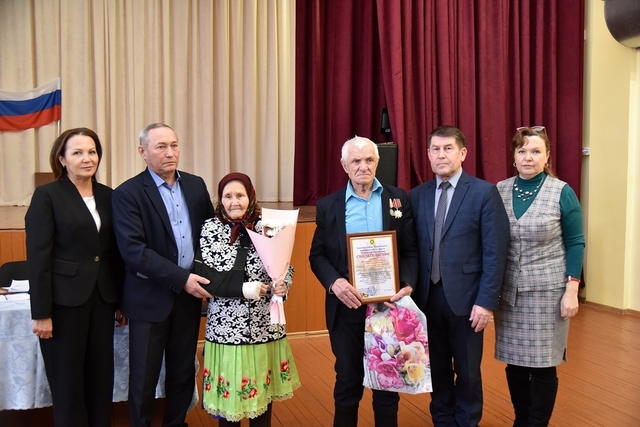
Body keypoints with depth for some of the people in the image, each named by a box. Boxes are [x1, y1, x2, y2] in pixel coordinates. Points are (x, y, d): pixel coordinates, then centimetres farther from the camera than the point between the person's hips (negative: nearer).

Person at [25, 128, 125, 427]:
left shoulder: (108, 195, 7)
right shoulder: (47, 195, -6)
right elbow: (37, 257, -10)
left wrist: (121, 300, 9)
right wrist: (41, 312, -13)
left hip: (102, 298, 5)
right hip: (64, 301, -4)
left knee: (102, 376, 12)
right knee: (68, 380, 8)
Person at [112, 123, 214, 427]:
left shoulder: (196, 185, 5)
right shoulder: (128, 194, -11)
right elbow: (133, 250, -19)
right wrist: (180, 278, -21)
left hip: (189, 294, 5)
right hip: (150, 298, -4)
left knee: (183, 372, 16)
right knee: (144, 377, 9)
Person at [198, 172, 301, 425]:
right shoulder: (210, 228, -4)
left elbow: (286, 268, 5)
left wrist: (283, 286, -17)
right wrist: (244, 289, -18)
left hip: (265, 324, 2)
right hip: (226, 326, -2)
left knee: (264, 393, 15)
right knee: (228, 395, 8)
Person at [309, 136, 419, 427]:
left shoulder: (398, 199, 3)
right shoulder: (328, 205, 2)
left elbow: (411, 249, 1)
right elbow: (317, 254, 2)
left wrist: (408, 284, -16)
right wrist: (334, 281, -17)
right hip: (346, 306, 0)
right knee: (348, 379, 14)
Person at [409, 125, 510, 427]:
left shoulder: (484, 192, -5)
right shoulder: (417, 195, 6)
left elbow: (495, 252, -8)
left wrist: (486, 301, -13)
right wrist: (409, 292, -2)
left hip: (465, 297, -3)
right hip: (428, 296, 3)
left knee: (467, 371, 11)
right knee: (437, 368, 16)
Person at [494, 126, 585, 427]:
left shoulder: (562, 193, -5)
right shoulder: (499, 191, 2)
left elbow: (575, 244, -3)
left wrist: (572, 290, -10)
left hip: (547, 291, -2)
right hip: (509, 292, 3)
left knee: (543, 365, 6)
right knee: (514, 363, 11)